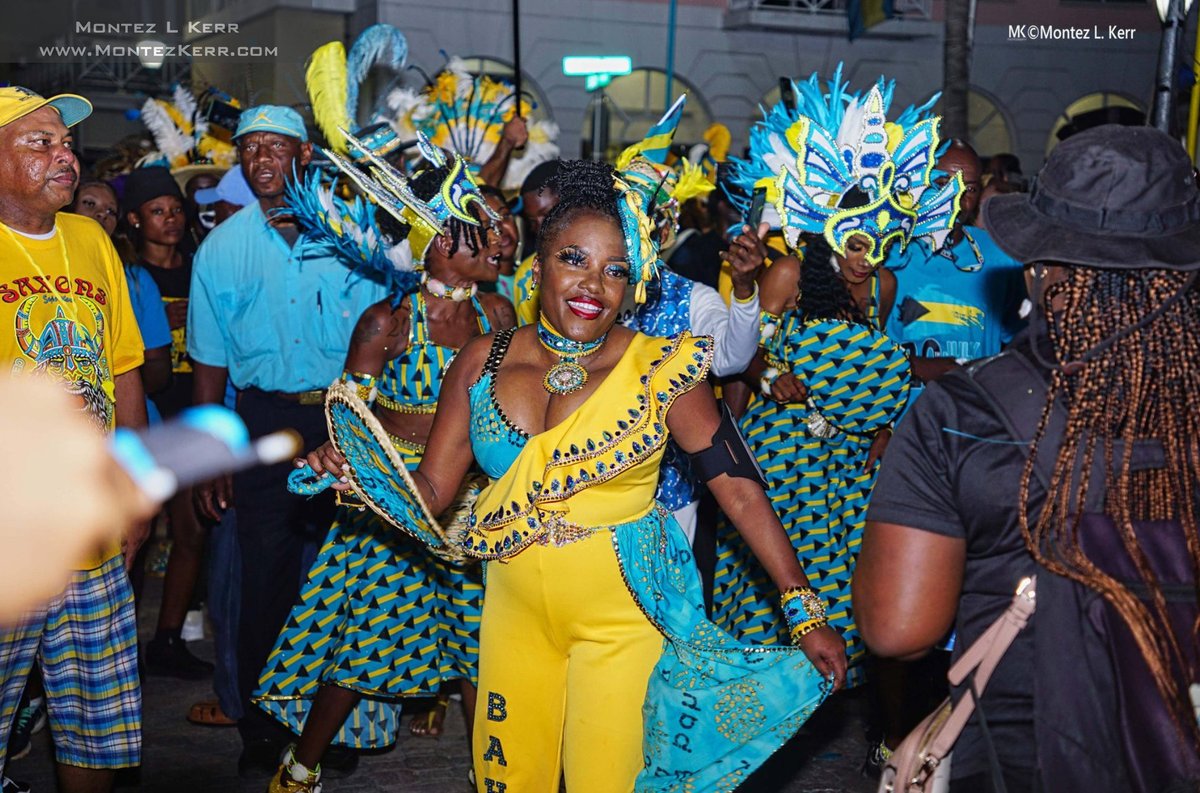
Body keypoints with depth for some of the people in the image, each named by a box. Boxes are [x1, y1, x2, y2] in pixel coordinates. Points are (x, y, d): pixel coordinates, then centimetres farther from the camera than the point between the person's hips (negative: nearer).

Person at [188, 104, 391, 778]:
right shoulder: (221, 248, 5)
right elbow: (210, 363, 7)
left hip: (346, 415, 0)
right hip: (264, 423, 0)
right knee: (267, 575, 0)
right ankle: (263, 732, 15)